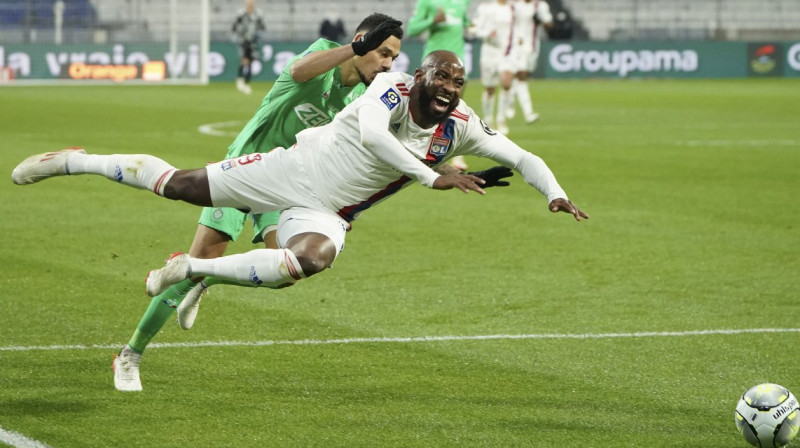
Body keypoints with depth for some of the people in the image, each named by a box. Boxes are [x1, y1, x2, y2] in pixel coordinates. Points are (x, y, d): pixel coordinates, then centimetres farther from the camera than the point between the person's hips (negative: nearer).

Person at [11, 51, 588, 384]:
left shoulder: (460, 127, -6)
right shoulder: (392, 89, -19)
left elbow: (523, 157, 0)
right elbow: (371, 133, -39)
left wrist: (555, 193, -18)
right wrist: (431, 177, -45)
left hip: (326, 214, 3)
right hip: (293, 170, -3)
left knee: (310, 261, -31)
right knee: (184, 186, 1)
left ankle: (192, 270, -13)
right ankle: (75, 161, 25)